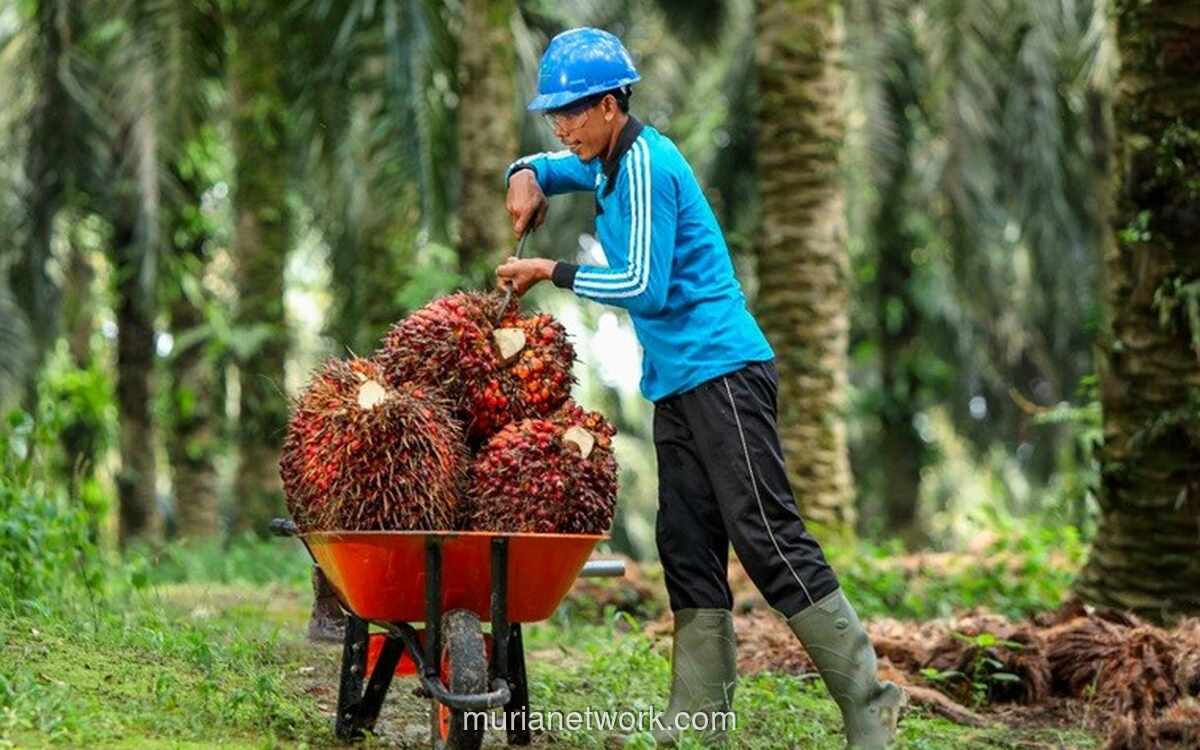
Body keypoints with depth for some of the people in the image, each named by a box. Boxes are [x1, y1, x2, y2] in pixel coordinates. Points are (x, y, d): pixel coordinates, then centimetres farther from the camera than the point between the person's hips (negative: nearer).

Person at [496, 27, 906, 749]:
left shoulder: (645, 165, -14)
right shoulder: (612, 160, 15)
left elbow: (643, 286, -20)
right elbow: (555, 164, 35)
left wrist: (552, 272, -11)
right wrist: (528, 174, 11)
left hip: (722, 373, -10)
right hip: (679, 384, 10)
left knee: (772, 542, -12)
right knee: (689, 549, 7)